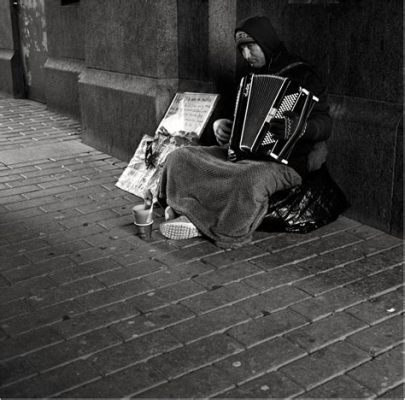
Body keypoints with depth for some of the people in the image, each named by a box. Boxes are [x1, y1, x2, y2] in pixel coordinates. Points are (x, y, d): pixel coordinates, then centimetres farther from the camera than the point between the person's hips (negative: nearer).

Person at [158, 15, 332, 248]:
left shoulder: (301, 75, -6)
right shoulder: (252, 76, 17)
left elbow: (325, 124, -13)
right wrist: (221, 125, 5)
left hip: (285, 161, -7)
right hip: (242, 151, 7)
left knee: (252, 178, -42)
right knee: (180, 158, -6)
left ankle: (229, 231, -20)